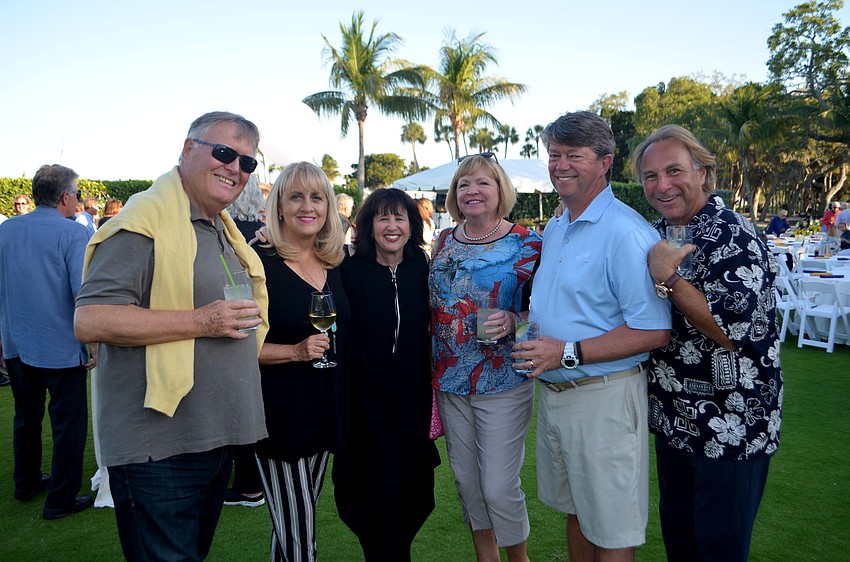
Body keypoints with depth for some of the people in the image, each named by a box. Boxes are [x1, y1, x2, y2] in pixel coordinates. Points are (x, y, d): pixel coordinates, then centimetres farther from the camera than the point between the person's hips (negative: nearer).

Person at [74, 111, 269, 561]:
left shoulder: (224, 231, 14)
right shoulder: (146, 220, -15)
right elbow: (89, 321, -23)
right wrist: (200, 322, -25)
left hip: (216, 441, 9)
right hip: (158, 452, -8)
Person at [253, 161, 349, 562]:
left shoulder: (336, 264, 7)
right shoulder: (259, 262, -12)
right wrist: (295, 351, -24)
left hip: (327, 407, 6)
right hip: (280, 410, -6)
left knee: (297, 525, 19)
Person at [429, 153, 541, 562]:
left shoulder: (527, 244, -8)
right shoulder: (444, 242, 7)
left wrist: (513, 322, -22)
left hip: (503, 384, -5)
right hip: (449, 380, 5)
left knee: (499, 487, 0)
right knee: (466, 479, 16)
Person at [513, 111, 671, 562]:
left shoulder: (626, 232, -18)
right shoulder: (553, 229, 10)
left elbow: (655, 331, -22)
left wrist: (569, 353, -24)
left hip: (603, 397, -8)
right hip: (552, 390, 8)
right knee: (574, 511, 23)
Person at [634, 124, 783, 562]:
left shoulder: (733, 235, -17)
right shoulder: (657, 236, 6)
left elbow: (732, 330, -28)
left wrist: (667, 279, -25)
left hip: (732, 429, -7)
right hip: (673, 421, 7)